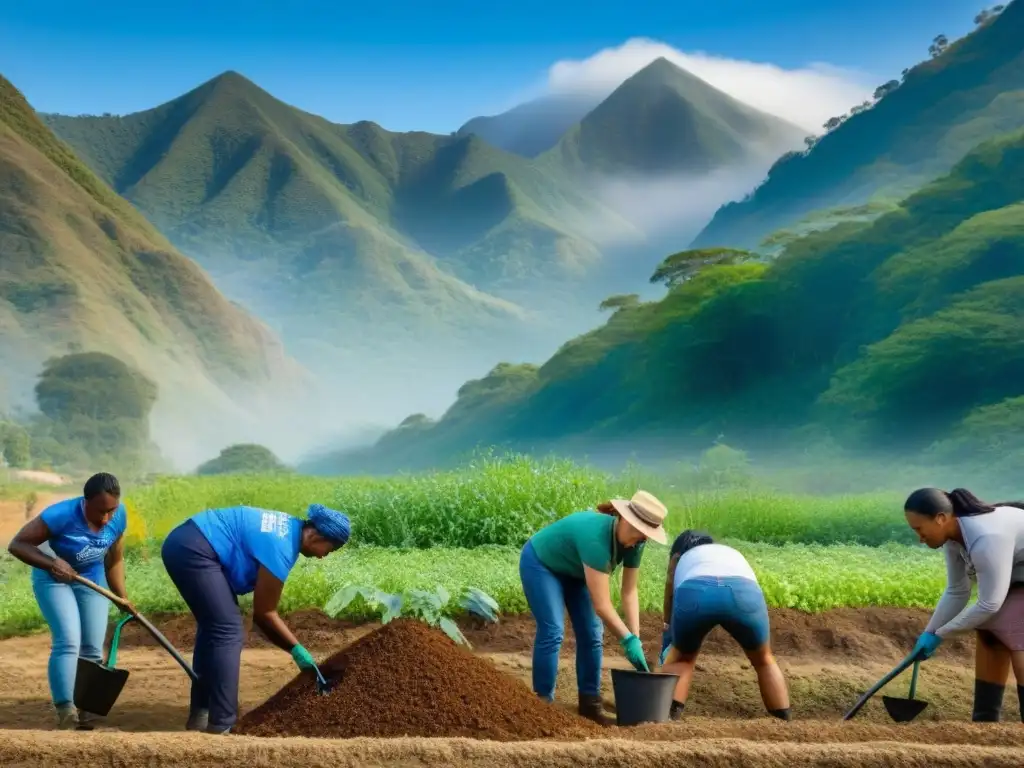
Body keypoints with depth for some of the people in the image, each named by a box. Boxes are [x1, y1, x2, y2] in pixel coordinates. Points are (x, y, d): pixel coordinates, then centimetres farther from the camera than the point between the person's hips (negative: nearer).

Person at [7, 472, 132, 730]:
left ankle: (87, 717, 8)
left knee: (92, 649, 0)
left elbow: (114, 560, -1)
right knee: (68, 643, -20)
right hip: (53, 578, -4)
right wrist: (52, 564, -37)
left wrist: (122, 598, -4)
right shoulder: (61, 515, -32)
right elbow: (17, 545, -25)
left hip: (92, 579, 4)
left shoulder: (119, 516, -17)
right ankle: (65, 712, -20)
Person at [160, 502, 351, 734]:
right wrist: (296, 649, 1)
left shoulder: (290, 527, 11)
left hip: (183, 544, 11)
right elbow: (263, 613, -8)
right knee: (227, 631, -10)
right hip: (193, 550, -11)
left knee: (214, 627, 18)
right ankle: (221, 725, -10)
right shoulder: (281, 547, -16)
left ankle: (200, 714, 22)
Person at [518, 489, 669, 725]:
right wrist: (629, 640, -35)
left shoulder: (634, 542, -19)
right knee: (552, 631, -18)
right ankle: (543, 703, -9)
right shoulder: (596, 538, -42)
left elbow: (629, 592, -12)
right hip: (540, 563, -7)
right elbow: (601, 605, -40)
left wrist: (636, 637, -20)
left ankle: (590, 703, 6)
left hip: (574, 570, 7)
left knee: (591, 633, -1)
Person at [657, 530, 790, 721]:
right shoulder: (733, 553, 45)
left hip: (694, 592, -1)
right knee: (764, 660, 28)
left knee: (681, 656, 29)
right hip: (743, 592, 1)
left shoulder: (679, 558, 41)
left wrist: (666, 654, 60)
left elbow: (669, 618, 47)